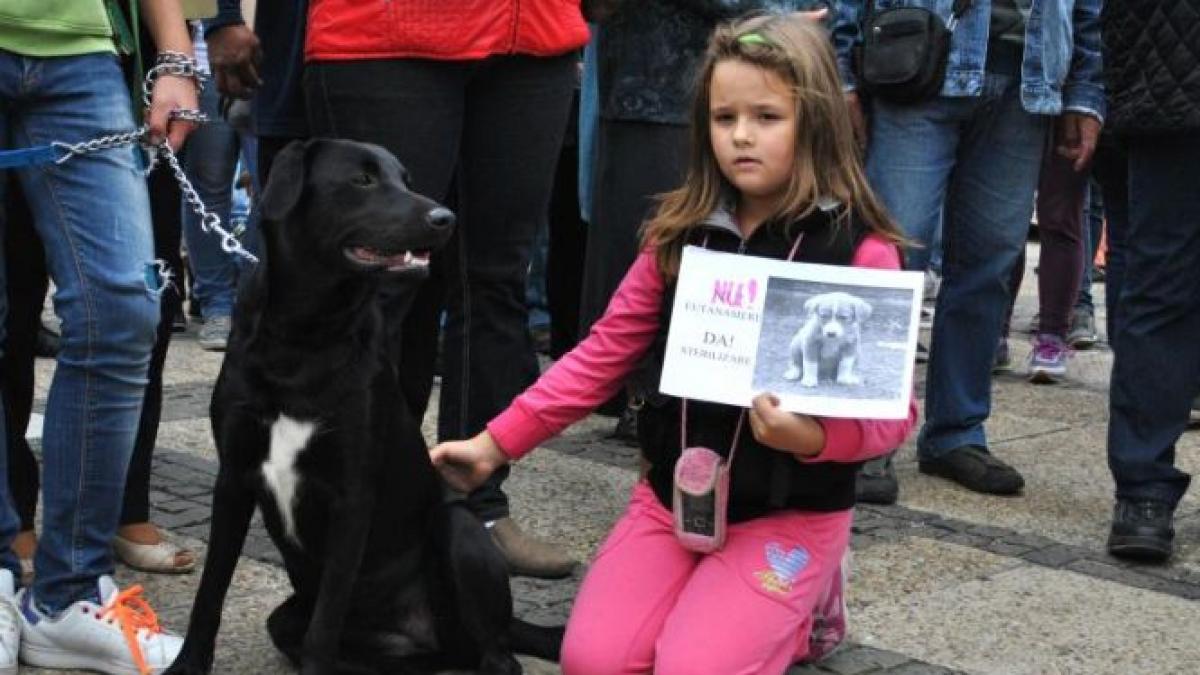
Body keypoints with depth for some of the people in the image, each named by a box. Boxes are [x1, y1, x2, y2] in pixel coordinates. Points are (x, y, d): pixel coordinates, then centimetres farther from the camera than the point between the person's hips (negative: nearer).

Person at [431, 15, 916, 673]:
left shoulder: (859, 250, -12)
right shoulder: (679, 235, 1)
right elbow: (603, 353, 3)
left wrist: (813, 438, -32)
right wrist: (496, 443, -3)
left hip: (791, 513, -4)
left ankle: (804, 603, 12)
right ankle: (755, 607, 18)